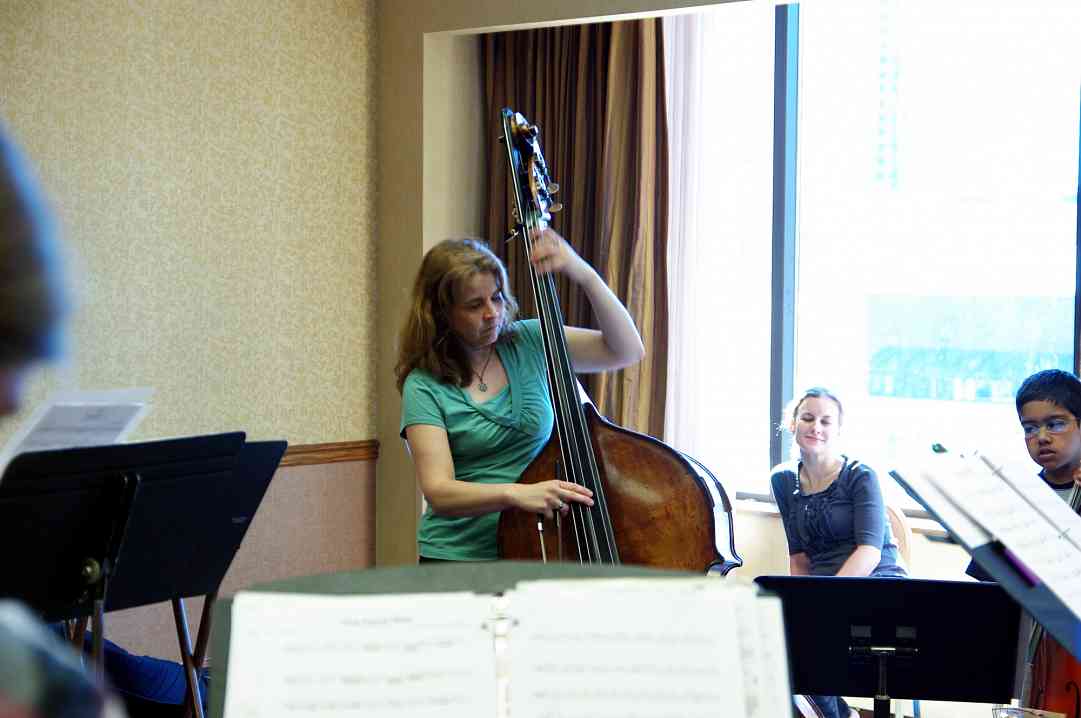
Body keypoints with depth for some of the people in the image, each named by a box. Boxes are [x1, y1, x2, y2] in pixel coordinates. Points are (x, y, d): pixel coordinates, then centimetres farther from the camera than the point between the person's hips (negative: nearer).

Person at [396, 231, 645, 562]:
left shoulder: (529, 342, 4)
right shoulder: (424, 386, -7)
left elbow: (627, 350, 1)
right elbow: (438, 492, -15)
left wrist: (584, 274, -12)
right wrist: (513, 494, -33)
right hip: (460, 556, -2)